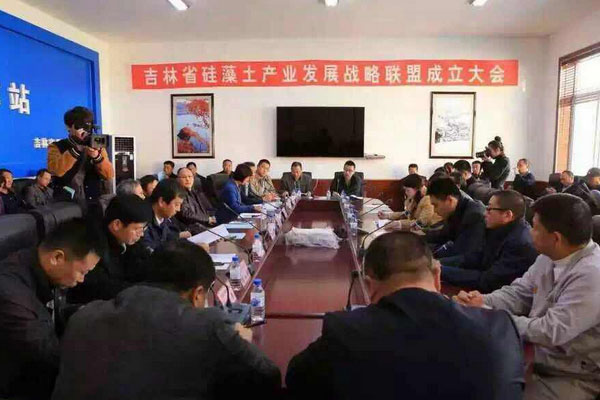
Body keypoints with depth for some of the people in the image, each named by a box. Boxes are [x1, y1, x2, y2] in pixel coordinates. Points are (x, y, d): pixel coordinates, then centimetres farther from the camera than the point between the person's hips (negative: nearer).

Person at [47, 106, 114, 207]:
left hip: (96, 203, 2)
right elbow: (56, 171, -16)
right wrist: (77, 149, -19)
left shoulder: (97, 147, 10)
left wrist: (97, 157, -17)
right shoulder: (56, 147, 4)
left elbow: (109, 175, -2)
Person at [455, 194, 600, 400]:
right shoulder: (549, 257, 1)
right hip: (536, 356, 7)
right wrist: (483, 302, -12)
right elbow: (519, 293, 8)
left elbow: (551, 332, -29)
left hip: (575, 377, -7)